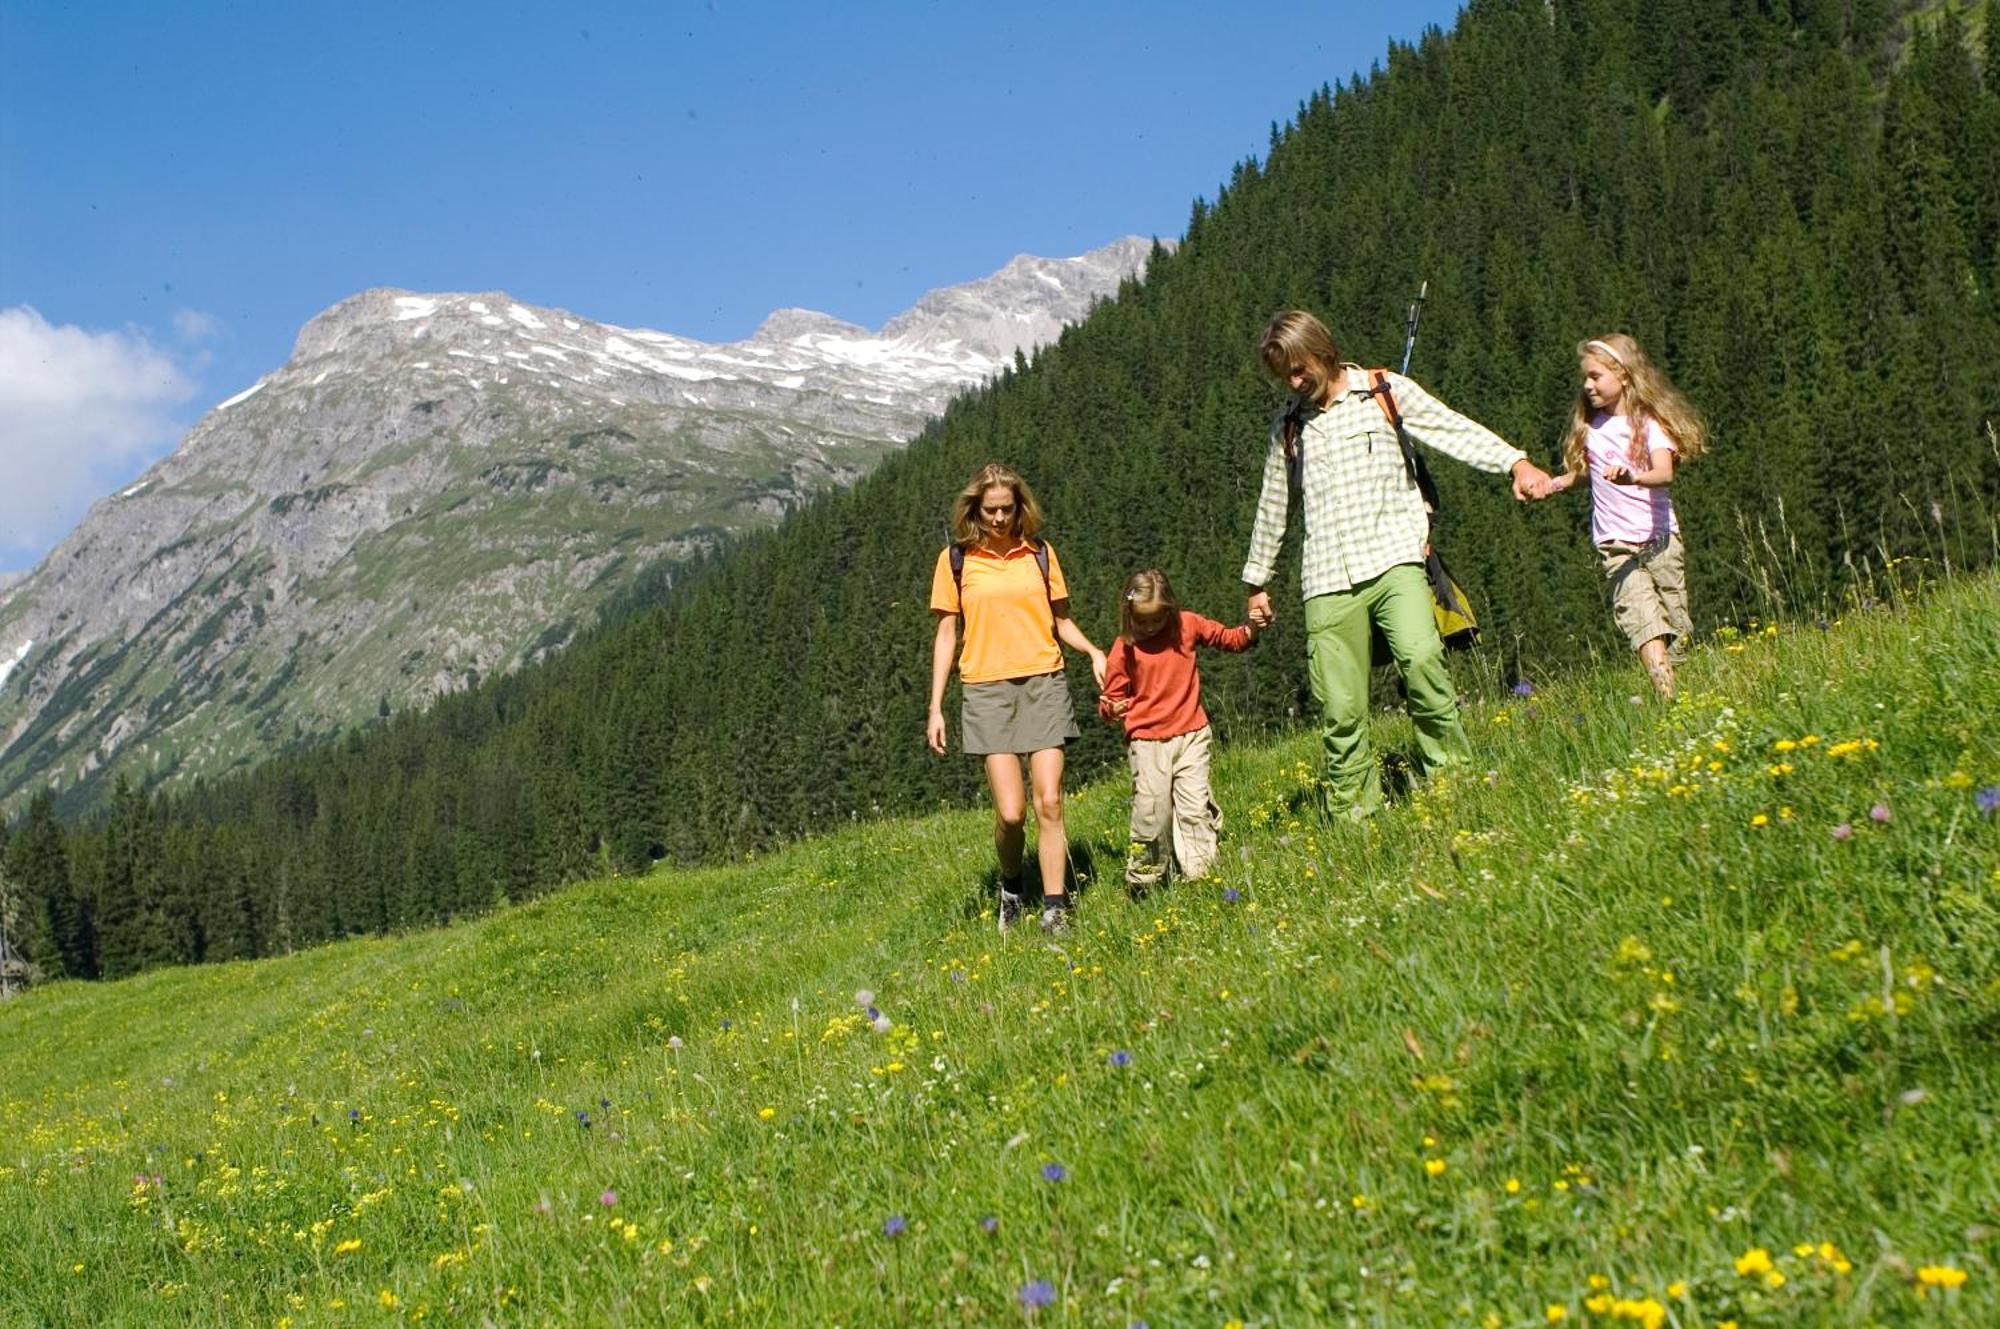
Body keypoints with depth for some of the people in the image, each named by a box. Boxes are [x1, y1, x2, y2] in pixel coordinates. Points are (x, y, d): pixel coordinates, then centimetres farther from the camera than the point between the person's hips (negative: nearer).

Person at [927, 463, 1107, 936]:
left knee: (1049, 803, -6)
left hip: (1044, 684, 2)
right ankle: (1010, 888, 20)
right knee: (1011, 812, -8)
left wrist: (1093, 651, -2)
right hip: (987, 690, -1)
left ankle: (1055, 910, 1)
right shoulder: (956, 559, 3)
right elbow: (946, 635, 6)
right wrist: (935, 708, 1)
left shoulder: (1040, 553, 8)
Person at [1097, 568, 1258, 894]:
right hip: (1147, 741, -2)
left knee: (1195, 809, -1)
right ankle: (1142, 880, 8)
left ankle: (1201, 876, 6)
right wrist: (1113, 709, -20)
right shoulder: (1125, 647, -5)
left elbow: (1230, 639, 15)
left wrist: (1251, 628, -4)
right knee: (1151, 812, -7)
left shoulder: (1187, 625, 2)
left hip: (1191, 735, 2)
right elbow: (1112, 696, 2)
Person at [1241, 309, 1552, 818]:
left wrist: (1516, 462, -18)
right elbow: (1272, 509, 27)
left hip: (1392, 557, -3)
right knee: (1340, 709, -4)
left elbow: (1454, 430, -3)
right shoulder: (1287, 427, 18)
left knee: (1420, 657, -27)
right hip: (1327, 581, 3)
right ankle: (1353, 812, 6)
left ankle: (1452, 774, -15)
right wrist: (1256, 582, 30)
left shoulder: (1386, 392, 7)